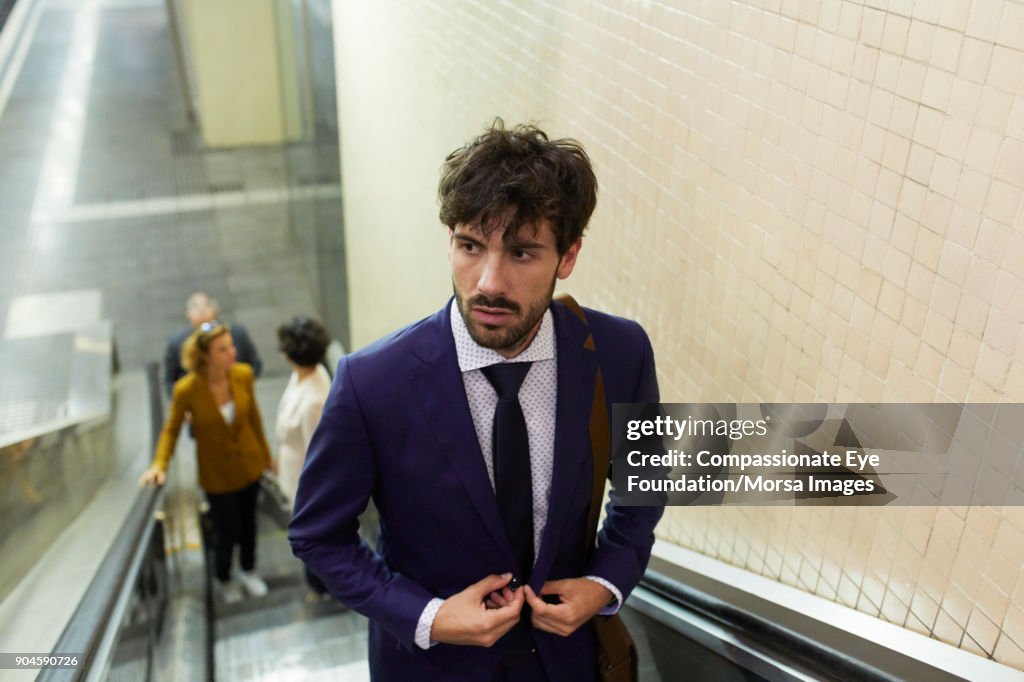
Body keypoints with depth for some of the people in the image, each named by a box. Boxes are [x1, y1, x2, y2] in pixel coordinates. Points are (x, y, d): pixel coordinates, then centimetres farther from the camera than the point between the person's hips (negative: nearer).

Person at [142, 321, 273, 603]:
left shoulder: (243, 374, -16)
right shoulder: (186, 389, -24)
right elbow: (171, 429, -9)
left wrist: (265, 454, 10)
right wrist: (159, 465, -22)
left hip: (249, 463, 3)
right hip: (217, 473, -3)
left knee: (248, 522, 19)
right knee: (227, 531, 9)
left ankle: (249, 571, 48)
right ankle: (223, 578, 42)